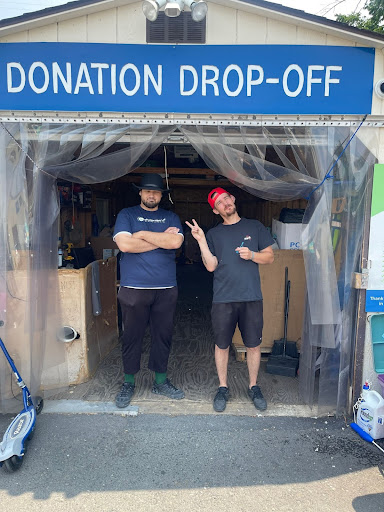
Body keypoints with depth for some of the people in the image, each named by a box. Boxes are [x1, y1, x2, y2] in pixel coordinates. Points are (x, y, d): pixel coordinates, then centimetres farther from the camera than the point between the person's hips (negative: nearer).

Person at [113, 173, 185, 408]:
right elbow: (125, 244, -12)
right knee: (132, 336, 7)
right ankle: (128, 383, 26)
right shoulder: (127, 215, 5)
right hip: (134, 288, -2)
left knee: (163, 335, 11)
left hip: (166, 289, 2)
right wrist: (162, 238, -7)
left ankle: (161, 381, 29)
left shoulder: (171, 217, 11)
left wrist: (142, 234, -7)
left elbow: (175, 242, -8)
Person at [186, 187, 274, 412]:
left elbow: (269, 257, 9)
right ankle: (223, 388, 27)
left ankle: (254, 387, 28)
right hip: (223, 298, 0)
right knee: (222, 345, 8)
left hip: (252, 297, 0)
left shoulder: (254, 226, 8)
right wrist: (201, 241, -11)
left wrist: (252, 255, -9)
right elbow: (211, 266, -2)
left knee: (254, 345, 8)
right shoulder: (213, 234, 8)